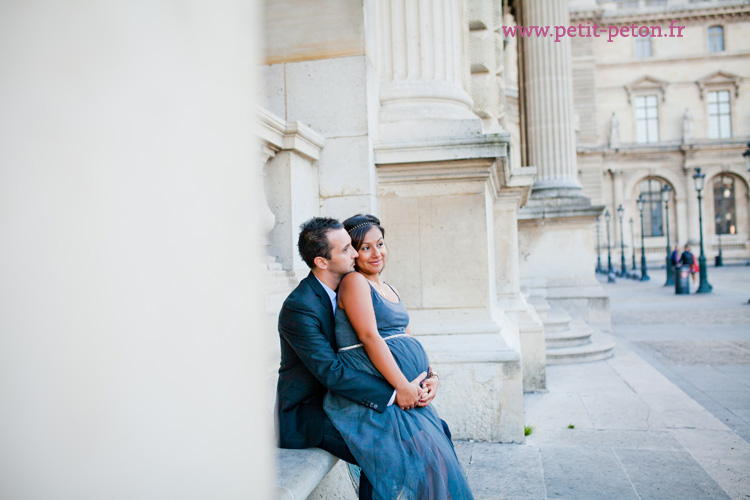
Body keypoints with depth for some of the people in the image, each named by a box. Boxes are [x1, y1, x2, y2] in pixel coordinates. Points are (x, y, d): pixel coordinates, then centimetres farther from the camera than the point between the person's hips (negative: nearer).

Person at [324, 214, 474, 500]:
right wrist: (403, 386, -18)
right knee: (418, 452, -20)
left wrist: (431, 377, 3)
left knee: (436, 447, -4)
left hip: (407, 390, 8)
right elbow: (370, 337, -15)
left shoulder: (390, 290, 22)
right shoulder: (354, 282, -5)